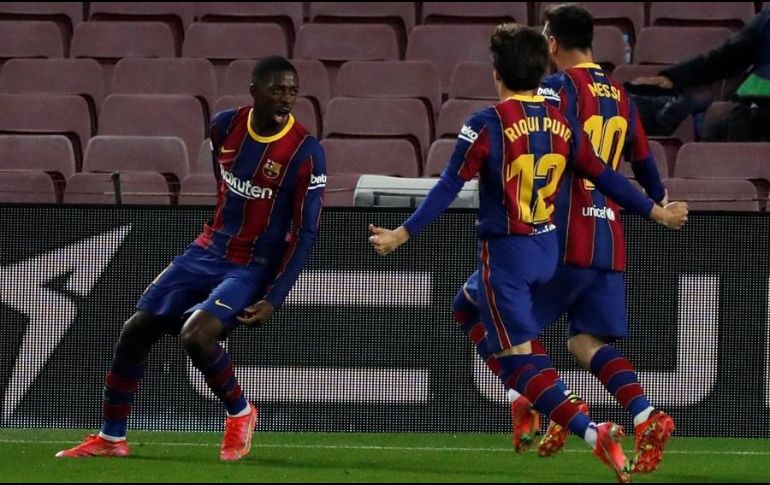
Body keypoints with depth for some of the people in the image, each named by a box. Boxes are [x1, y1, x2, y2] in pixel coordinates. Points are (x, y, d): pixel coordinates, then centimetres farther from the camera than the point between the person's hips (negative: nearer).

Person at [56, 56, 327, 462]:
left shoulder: (305, 154, -19)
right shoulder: (225, 127, -4)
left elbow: (305, 235, -16)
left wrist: (272, 301, -20)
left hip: (253, 268, -6)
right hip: (209, 250, 6)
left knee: (196, 335, -28)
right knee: (136, 331, 3)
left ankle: (240, 414, 0)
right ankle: (111, 438, 18)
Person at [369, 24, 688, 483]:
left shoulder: (487, 125, -14)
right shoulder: (561, 124, 2)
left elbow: (449, 187, -15)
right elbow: (604, 177, 7)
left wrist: (403, 234, -11)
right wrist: (657, 211, 20)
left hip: (505, 253, -6)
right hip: (548, 250, 7)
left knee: (516, 361, -6)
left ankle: (590, 430, -26)